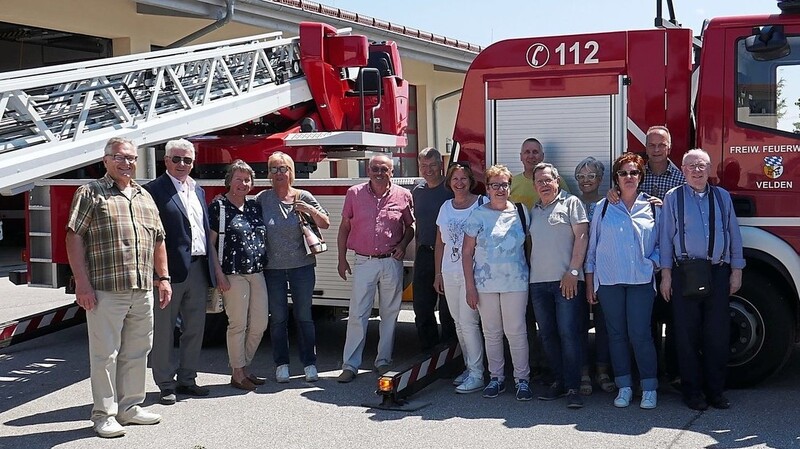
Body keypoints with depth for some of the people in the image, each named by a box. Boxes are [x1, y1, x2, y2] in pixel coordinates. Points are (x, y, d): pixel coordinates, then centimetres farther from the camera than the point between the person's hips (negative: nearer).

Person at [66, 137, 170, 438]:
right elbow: (74, 237, -7)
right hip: (105, 290, -6)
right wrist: (82, 284, -13)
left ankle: (130, 407, 24)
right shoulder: (90, 193, 0)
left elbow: (158, 241, 20)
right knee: (105, 354, 0)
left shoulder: (145, 197, 17)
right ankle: (104, 414, 10)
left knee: (137, 352, 12)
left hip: (142, 291, 6)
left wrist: (163, 278, 14)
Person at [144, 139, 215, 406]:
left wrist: (212, 268, 13)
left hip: (198, 270, 7)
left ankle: (186, 379, 25)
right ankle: (166, 384, 13)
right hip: (171, 270, -7)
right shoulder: (154, 190, -6)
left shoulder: (198, 191, 17)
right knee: (163, 330, 4)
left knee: (195, 328, 14)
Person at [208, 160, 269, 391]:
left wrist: (265, 265, 13)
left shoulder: (255, 207, 13)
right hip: (233, 275, -6)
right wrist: (219, 274, -13)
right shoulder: (218, 207, -5)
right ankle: (237, 374, 11)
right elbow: (210, 243, -8)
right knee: (238, 324, -1)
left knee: (259, 324, 8)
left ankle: (244, 367, 24)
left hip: (257, 273, 6)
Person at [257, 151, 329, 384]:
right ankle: (281, 364, 17)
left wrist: (310, 210, -11)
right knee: (278, 319, 7)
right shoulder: (262, 199, 1)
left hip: (302, 266, 0)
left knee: (304, 316, 4)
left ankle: (309, 363, 13)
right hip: (273, 268, 0)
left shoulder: (303, 197, 2)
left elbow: (325, 224, 7)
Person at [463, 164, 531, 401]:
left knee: (516, 331, 0)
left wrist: (531, 276, 1)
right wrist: (470, 286, -5)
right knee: (491, 333, 8)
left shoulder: (521, 212, 4)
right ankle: (496, 378, 20)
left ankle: (522, 379, 10)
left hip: (516, 282, 0)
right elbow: (467, 252, 1)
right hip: (485, 283, 0)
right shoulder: (478, 215, 1)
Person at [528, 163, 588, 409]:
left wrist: (573, 271, -14)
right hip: (538, 281, 6)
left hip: (566, 280, -6)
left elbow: (581, 236, -6)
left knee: (568, 333, -9)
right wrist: (528, 272, 12)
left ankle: (572, 387, -5)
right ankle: (559, 381, 19)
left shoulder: (571, 203, 3)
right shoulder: (533, 210, 19)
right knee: (547, 335, 8)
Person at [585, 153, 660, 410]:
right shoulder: (603, 208, 7)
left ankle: (649, 388, 6)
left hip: (641, 280, -1)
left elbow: (661, 242, 12)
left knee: (640, 334, -5)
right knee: (617, 334, 5)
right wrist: (589, 284, 6)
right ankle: (624, 387, 14)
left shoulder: (652, 207, 7)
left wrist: (654, 263, -7)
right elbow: (592, 246, 8)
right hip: (609, 281, 1)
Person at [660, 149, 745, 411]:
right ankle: (692, 391, 11)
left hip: (718, 273, 2)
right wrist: (666, 274, -2)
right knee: (687, 335, 1)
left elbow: (733, 234, 13)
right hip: (684, 273, -2)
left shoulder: (722, 197, 11)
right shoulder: (673, 198, 4)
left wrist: (736, 270, 8)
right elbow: (666, 237, 2)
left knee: (718, 334, 4)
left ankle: (716, 391, 15)